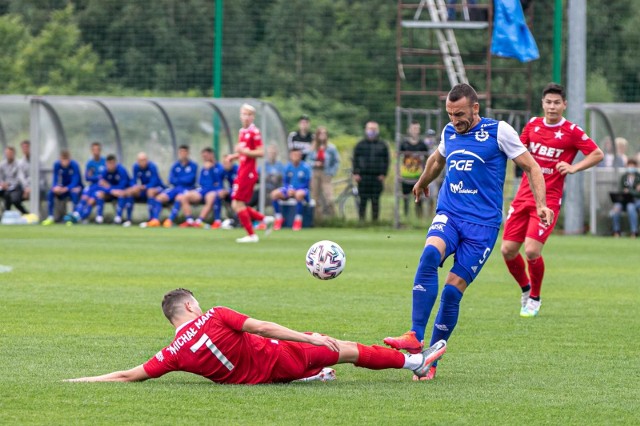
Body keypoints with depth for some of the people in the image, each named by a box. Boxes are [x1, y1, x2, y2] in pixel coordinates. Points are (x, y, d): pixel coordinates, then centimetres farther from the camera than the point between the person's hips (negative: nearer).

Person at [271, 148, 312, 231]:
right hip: (289, 189, 4)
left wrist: (294, 190, -20)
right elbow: (285, 182, 8)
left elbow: (306, 183, -9)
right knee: (275, 194, -21)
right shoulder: (288, 167, 2)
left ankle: (298, 220, -29)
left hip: (302, 190, -4)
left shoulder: (305, 167, -10)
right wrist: (289, 189, -15)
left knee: (299, 194, -41)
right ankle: (279, 218, -9)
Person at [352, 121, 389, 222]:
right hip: (363, 177, 0)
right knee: (363, 200, -1)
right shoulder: (360, 145, 9)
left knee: (375, 201, 2)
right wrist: (355, 173, -3)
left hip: (377, 177, 0)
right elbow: (355, 159, 8)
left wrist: (383, 174, -2)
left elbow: (386, 160, 9)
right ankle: (361, 220, 4)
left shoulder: (382, 145, 9)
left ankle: (375, 220, 7)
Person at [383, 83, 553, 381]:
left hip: (483, 223, -3)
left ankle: (431, 360, 3)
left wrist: (541, 204, -13)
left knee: (452, 291, -10)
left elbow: (531, 167, 1)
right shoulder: (449, 132, 12)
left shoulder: (499, 131, -3)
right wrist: (422, 182, 52)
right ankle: (415, 338, -35)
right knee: (430, 255, -30)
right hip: (448, 215, 3)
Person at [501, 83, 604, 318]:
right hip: (524, 195, 5)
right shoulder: (533, 124, 8)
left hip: (548, 199, -5)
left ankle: (534, 299, 8)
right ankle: (525, 288, 27)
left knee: (532, 251, -16)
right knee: (508, 249, -1)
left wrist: (574, 168, -13)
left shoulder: (572, 131, -5)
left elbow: (598, 154, -1)